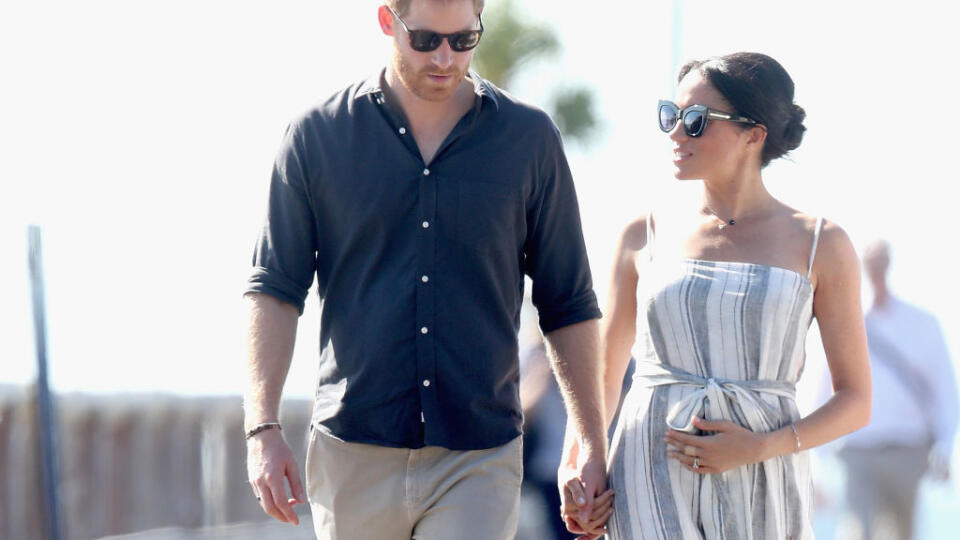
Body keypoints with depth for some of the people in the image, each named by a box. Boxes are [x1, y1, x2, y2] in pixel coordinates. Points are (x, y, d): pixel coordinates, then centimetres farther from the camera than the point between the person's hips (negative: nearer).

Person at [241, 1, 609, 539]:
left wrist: (594, 449, 6)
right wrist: (263, 428, -6)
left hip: (479, 459, -1)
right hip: (354, 455, 1)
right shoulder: (318, 136, 3)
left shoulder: (530, 138, 5)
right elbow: (276, 288, 5)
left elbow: (569, 305, 9)